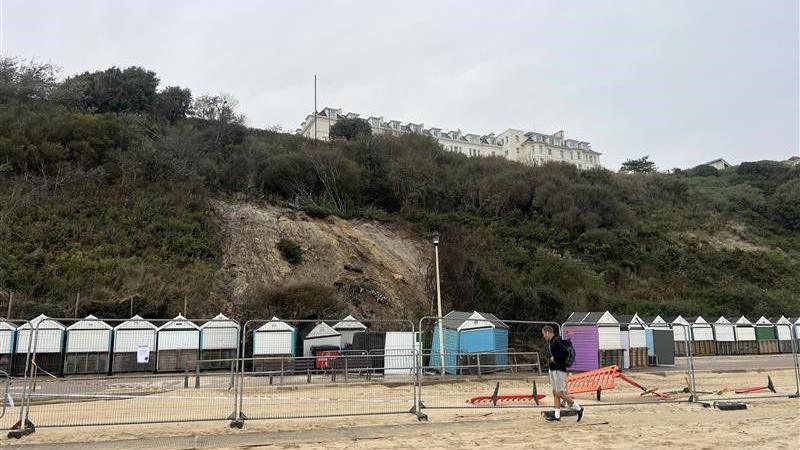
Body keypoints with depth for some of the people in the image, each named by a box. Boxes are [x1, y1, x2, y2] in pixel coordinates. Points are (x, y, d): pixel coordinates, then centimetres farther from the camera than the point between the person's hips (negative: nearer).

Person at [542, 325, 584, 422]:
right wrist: (552, 358, 8)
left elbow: (566, 353, -26)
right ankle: (557, 415, 15)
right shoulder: (552, 342, 13)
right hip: (553, 369, 10)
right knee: (555, 393, 10)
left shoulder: (557, 341, -16)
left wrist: (555, 359, -16)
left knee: (560, 393, -7)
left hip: (559, 370, -10)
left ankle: (578, 408, 5)